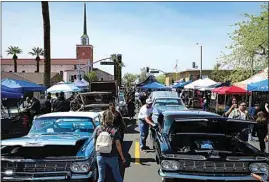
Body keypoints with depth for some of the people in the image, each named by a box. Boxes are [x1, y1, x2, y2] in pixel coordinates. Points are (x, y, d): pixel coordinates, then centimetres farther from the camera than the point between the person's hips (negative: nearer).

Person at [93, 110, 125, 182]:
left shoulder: (98, 128, -8)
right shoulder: (115, 130, -14)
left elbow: (95, 142, -1)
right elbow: (117, 144, -12)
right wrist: (122, 157, -2)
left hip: (100, 156, 2)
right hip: (112, 156, -2)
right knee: (117, 176, 18)